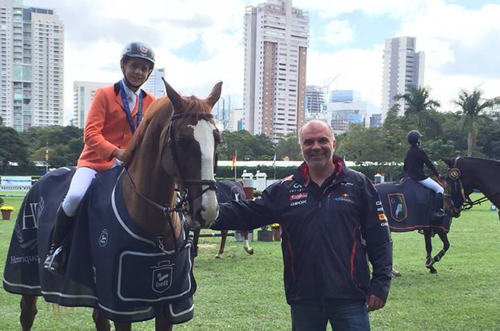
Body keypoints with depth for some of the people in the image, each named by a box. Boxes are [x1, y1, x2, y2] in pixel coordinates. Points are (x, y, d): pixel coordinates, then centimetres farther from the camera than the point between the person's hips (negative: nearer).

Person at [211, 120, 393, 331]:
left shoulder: (358, 184, 1)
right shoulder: (284, 190, 6)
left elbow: (379, 238, 1)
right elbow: (243, 214, 1)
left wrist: (380, 284, -5)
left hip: (349, 298, -2)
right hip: (303, 299, 2)